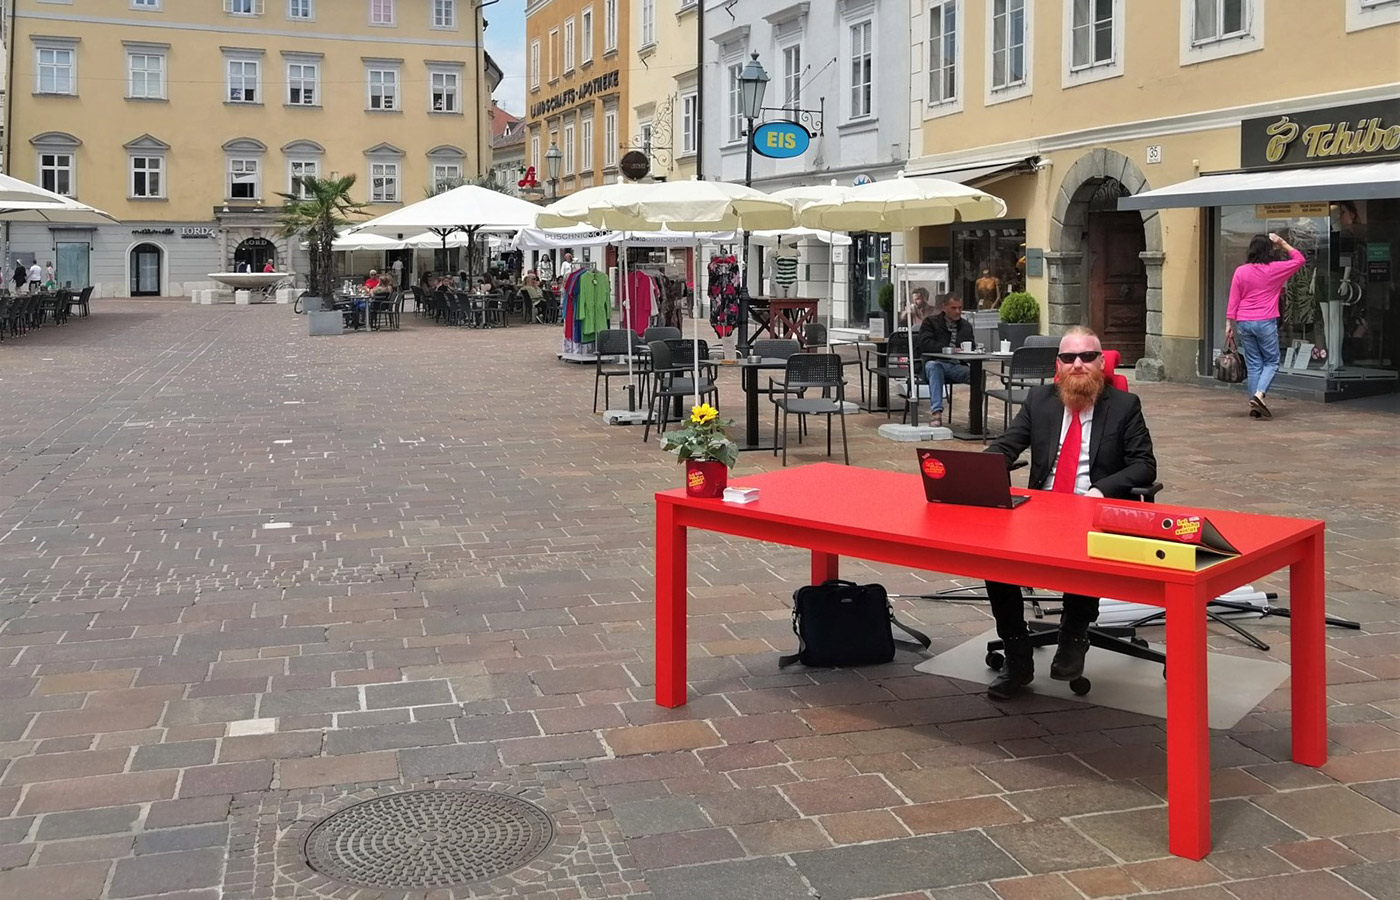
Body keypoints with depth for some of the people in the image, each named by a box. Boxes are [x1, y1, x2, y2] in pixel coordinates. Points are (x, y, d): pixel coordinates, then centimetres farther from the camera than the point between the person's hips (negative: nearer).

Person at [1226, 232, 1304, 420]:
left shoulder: (1241, 272, 2)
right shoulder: (1275, 269, -3)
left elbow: (1233, 300, 2)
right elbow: (1299, 259, 13)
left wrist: (1229, 324, 7)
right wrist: (1282, 243, 16)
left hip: (1244, 323, 3)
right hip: (1266, 322, -3)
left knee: (1253, 364, 9)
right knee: (1271, 362, 8)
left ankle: (1255, 407, 9)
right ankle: (1259, 394, -14)